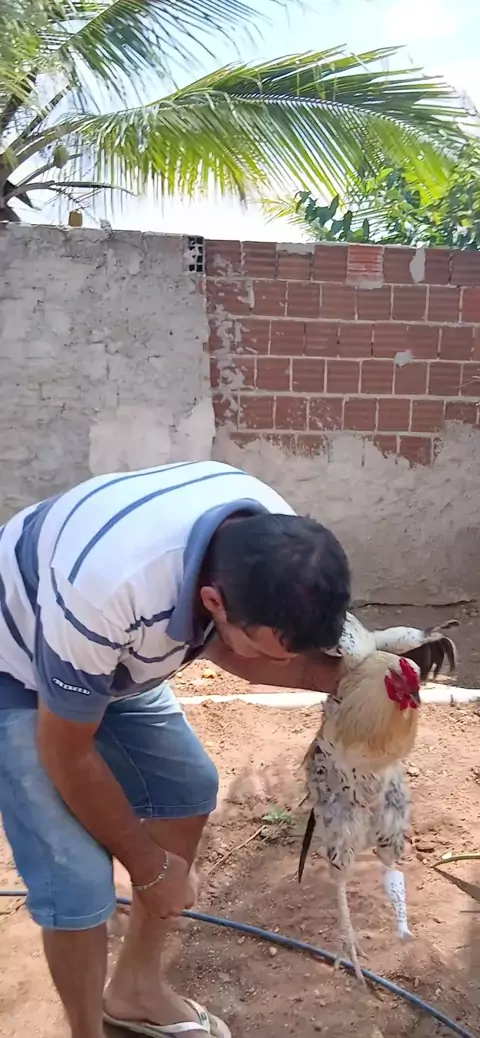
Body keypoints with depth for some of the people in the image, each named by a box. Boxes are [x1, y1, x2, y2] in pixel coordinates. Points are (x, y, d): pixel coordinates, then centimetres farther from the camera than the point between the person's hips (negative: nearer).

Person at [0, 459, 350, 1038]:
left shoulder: (273, 538, -22)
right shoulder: (107, 589, -43)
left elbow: (220, 643, -3)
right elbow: (67, 753, -25)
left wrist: (346, 677, -18)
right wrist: (148, 865, -11)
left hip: (114, 658, 7)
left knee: (189, 790, 10)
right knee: (80, 881, -11)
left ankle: (136, 989, 31)